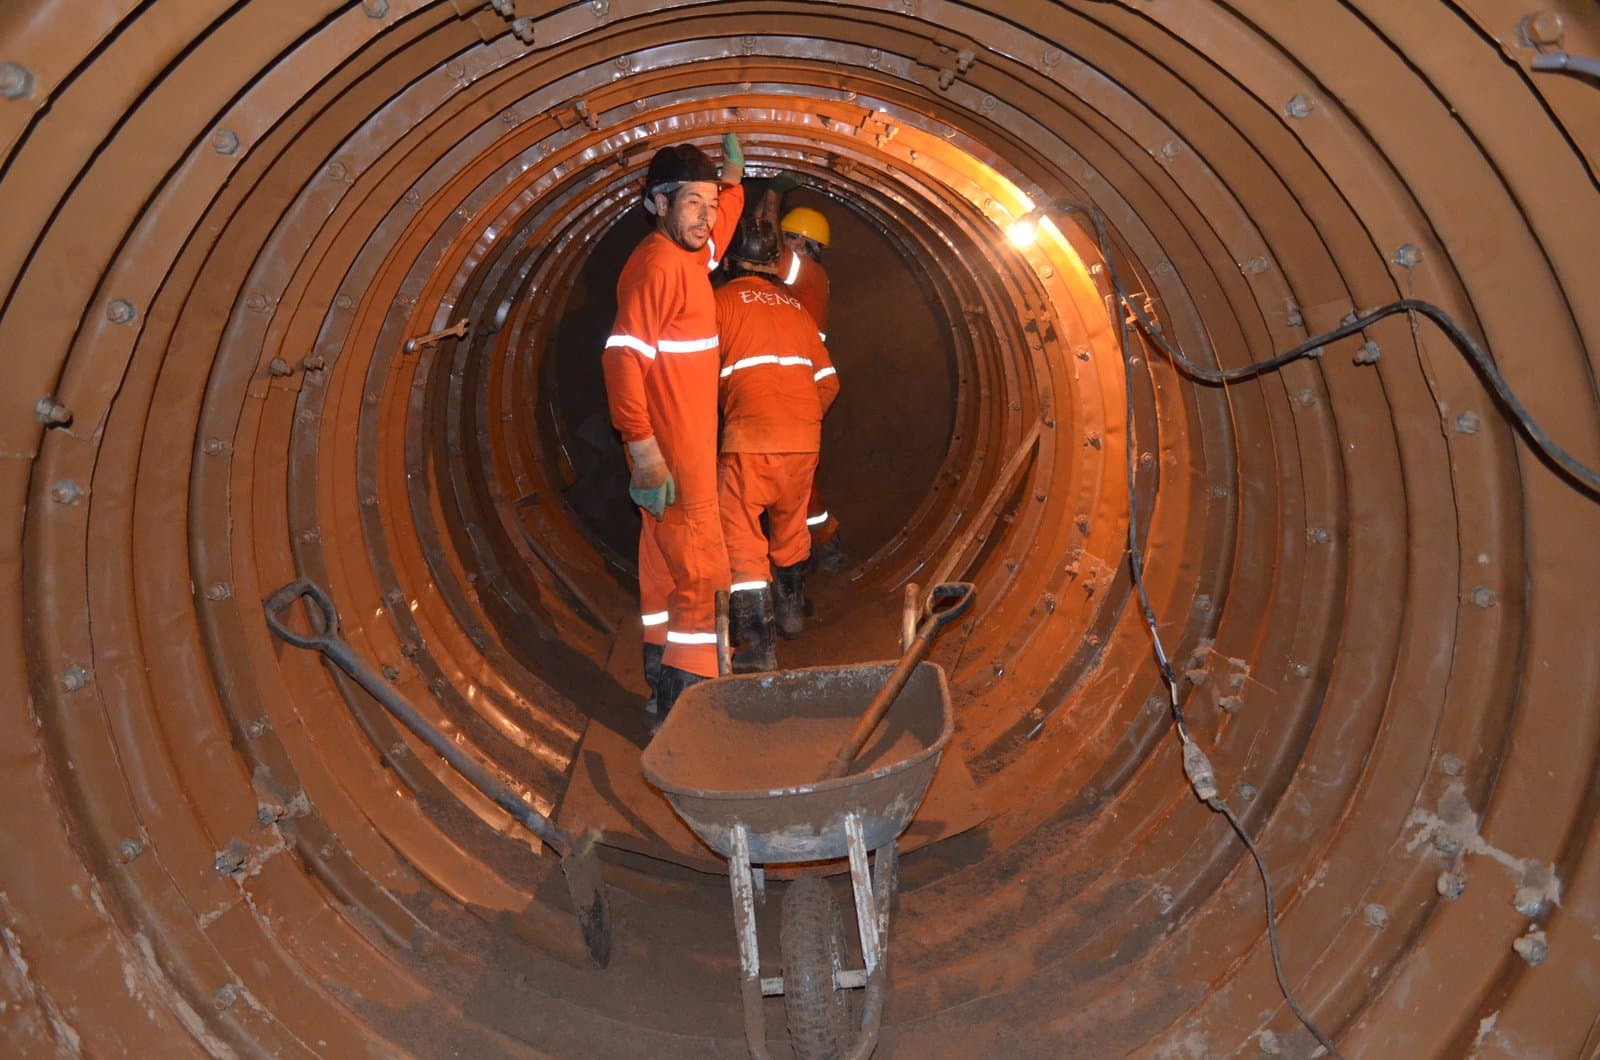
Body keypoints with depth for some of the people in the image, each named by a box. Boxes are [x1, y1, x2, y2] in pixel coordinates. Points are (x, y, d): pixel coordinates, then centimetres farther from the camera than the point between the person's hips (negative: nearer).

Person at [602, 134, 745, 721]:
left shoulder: (689, 254, 12)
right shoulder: (657, 264, -17)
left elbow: (727, 210, 38)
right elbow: (622, 357, -24)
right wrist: (645, 451, -27)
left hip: (690, 446, 10)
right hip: (671, 452, -10)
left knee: (667, 562, 16)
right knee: (699, 569, -8)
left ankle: (665, 686, 28)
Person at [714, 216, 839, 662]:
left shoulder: (722, 300, 3)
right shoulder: (796, 306, 18)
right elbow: (828, 381, 16)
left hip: (749, 437, -5)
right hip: (805, 438, 6)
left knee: (741, 534, -1)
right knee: (790, 522, 23)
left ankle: (758, 645, -6)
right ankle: (791, 608, 41)